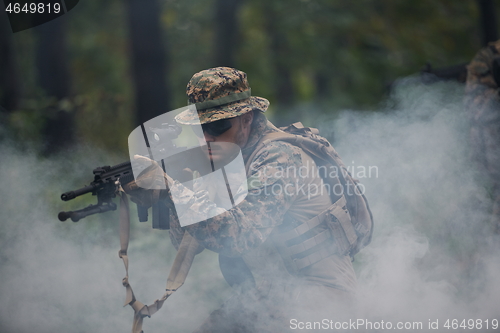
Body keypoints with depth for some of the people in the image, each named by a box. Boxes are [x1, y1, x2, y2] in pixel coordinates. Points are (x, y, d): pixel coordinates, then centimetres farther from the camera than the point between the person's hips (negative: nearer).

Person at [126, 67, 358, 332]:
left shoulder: (279, 158, -20)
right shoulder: (226, 160, 5)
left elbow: (237, 234, -33)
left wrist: (172, 189, -31)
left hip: (320, 292, -8)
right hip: (268, 293, 8)